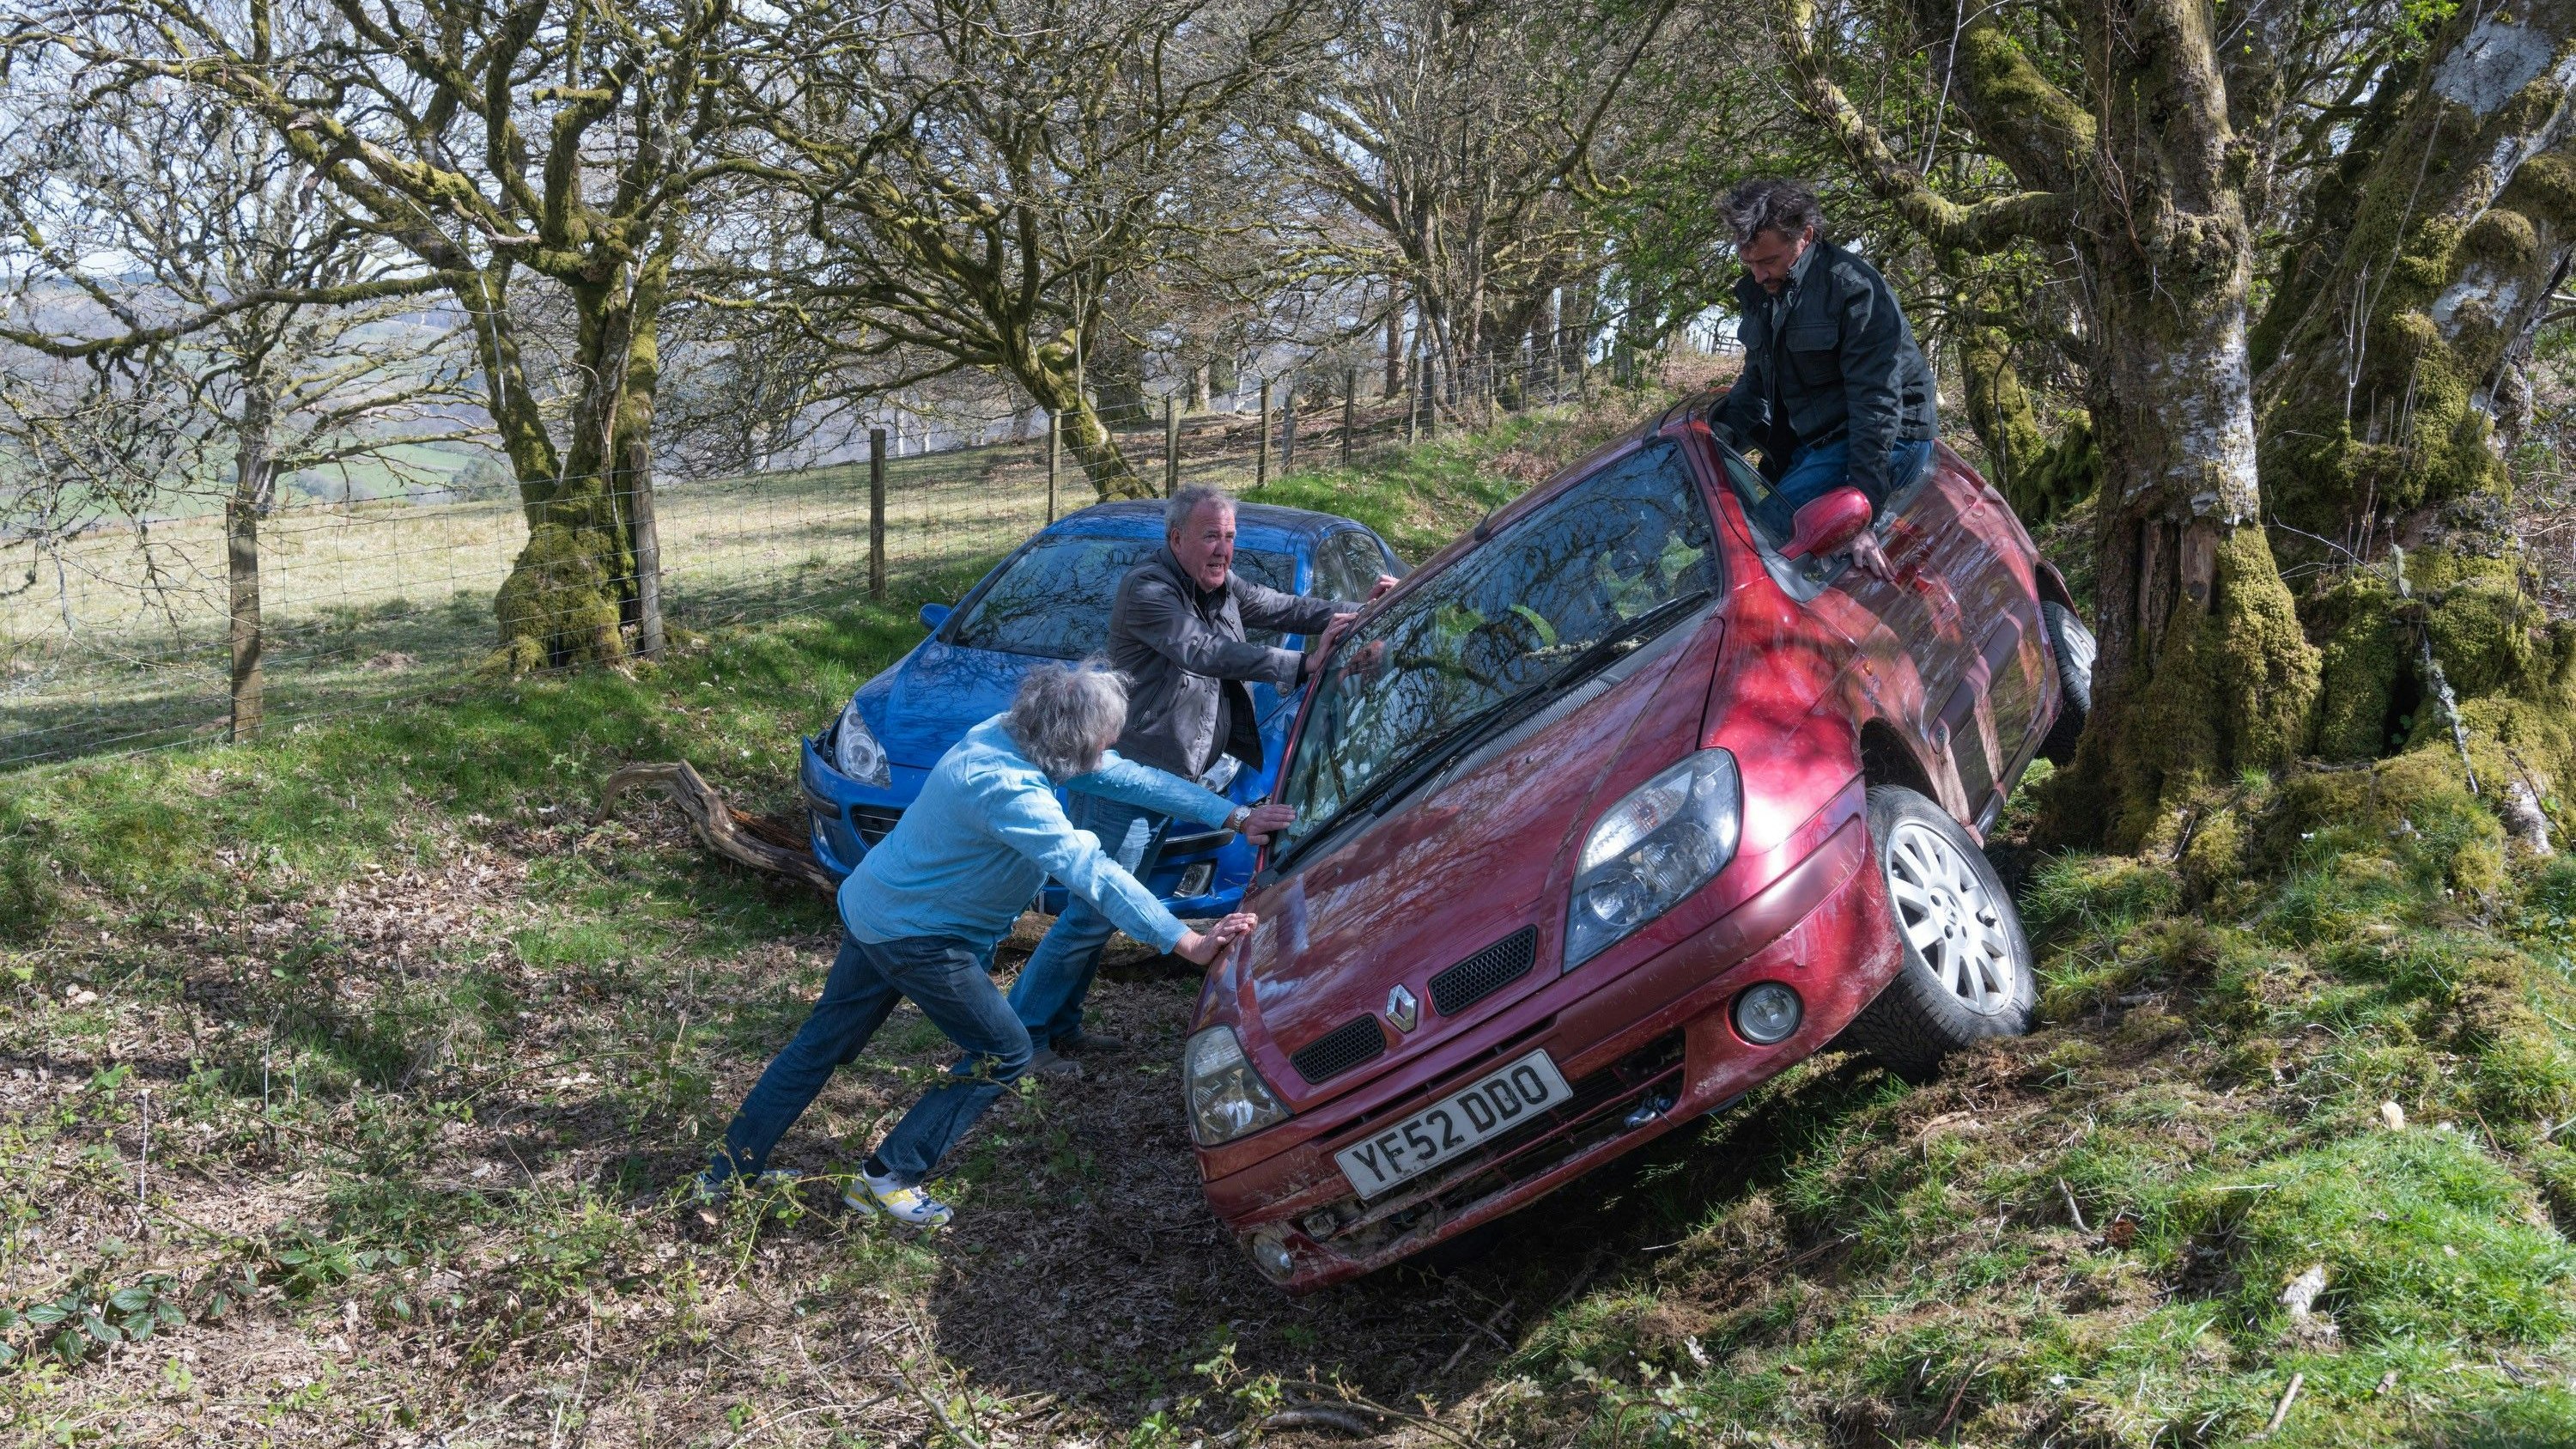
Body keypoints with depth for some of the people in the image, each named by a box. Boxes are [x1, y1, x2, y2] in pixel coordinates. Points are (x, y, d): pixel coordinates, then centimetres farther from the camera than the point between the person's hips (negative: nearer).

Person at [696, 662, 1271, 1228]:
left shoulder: (1014, 736, -4)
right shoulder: (1006, 787, -32)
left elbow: (1132, 777, 0)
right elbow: (1090, 871, -40)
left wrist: (1236, 815, -2)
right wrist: (1187, 942, -42)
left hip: (871, 907, 10)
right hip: (913, 935, -10)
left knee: (824, 1043, 19)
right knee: (1004, 1053, 3)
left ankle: (728, 1174, 29)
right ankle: (886, 1179, 10)